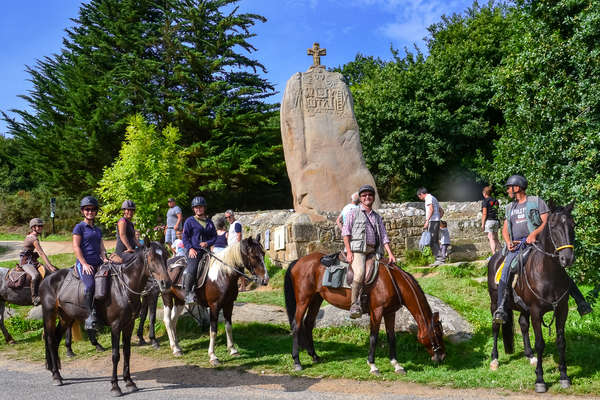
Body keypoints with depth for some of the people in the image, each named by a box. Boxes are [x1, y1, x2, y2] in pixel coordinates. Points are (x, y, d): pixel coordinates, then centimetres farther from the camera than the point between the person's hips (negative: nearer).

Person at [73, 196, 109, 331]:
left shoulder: (98, 230, 21)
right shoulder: (79, 227, 3)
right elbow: (76, 247, -4)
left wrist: (104, 259, 0)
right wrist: (84, 264, -12)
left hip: (97, 263, 7)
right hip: (84, 263, -7)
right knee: (89, 285, -28)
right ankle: (89, 316, -21)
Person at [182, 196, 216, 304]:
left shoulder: (209, 222, 16)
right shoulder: (190, 221, 5)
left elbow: (214, 236, 15)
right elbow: (185, 237, 2)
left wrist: (208, 243, -6)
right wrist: (190, 248, -12)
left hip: (205, 250, 5)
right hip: (193, 251, -5)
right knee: (191, 270, -24)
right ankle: (188, 293, -12)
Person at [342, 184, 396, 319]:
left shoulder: (377, 217, 23)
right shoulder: (354, 213, 10)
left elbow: (384, 236, 18)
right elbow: (346, 232, 2)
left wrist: (390, 253, 4)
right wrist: (349, 252, -10)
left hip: (373, 251, 5)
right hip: (357, 249, -5)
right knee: (360, 273, -28)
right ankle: (355, 304, -25)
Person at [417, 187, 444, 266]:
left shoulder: (429, 198, -5)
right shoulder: (433, 198, 25)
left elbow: (431, 209, -19)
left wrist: (427, 221, -25)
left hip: (432, 221, -10)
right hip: (437, 221, 10)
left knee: (432, 242, -12)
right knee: (435, 242, 10)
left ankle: (440, 259, -17)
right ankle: (439, 259, 10)